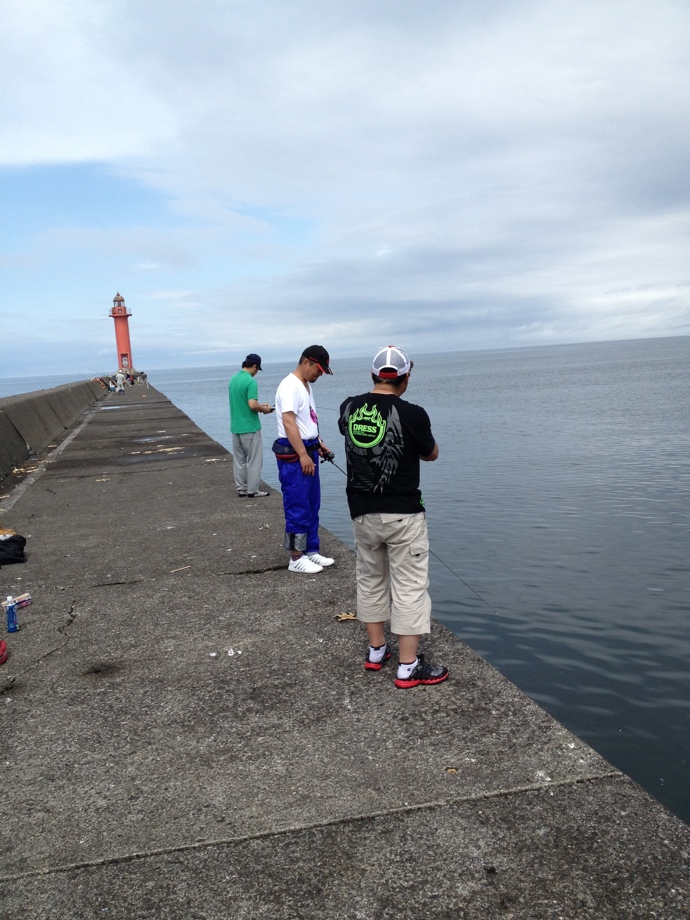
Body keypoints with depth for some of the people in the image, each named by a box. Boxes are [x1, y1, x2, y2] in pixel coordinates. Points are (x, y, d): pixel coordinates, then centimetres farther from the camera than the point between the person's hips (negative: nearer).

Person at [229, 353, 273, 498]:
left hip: (236, 427, 8)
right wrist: (264, 409, -5)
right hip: (250, 427, -8)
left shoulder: (233, 379, 9)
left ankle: (241, 489, 18)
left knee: (239, 460, 12)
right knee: (254, 460, 1)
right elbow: (252, 405, -24)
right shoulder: (251, 381, -17)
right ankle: (253, 491, 5)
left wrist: (260, 405, 18)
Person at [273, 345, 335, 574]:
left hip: (308, 451, 10)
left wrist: (318, 443, 20)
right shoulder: (290, 386, -16)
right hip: (293, 454, -10)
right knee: (298, 507, -4)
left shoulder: (306, 385, 15)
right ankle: (296, 558, 5)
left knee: (312, 506, 15)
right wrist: (303, 455, -26)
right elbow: (288, 422, -23)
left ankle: (311, 551, 25)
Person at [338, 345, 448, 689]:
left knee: (370, 579, 19)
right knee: (409, 585, 3)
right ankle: (408, 667, 8)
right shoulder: (412, 414, -15)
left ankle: (376, 651, 30)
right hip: (403, 514, -5)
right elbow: (431, 454, 2)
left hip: (362, 512, 5)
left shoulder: (349, 408, 0)